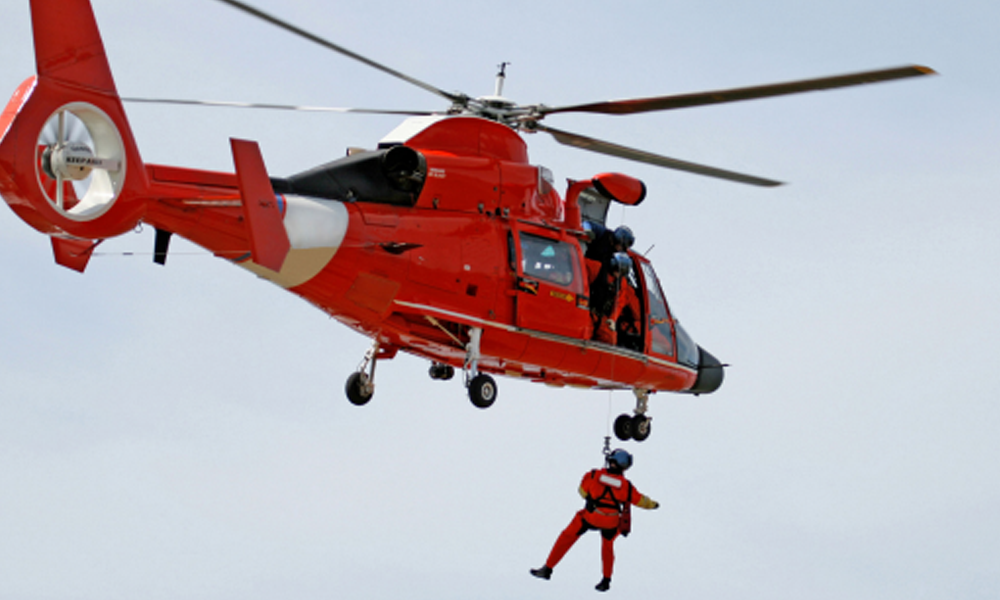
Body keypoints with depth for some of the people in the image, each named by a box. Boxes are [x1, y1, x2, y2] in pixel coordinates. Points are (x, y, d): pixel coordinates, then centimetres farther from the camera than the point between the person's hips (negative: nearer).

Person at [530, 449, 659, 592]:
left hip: (590, 517, -1)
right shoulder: (626, 486, -9)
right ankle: (606, 580, 33)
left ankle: (547, 569, 17)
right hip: (611, 521, 1)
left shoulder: (594, 476, -12)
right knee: (607, 545, 30)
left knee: (567, 537, 15)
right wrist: (653, 504, 25)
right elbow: (641, 501, 3)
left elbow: (583, 491, 4)